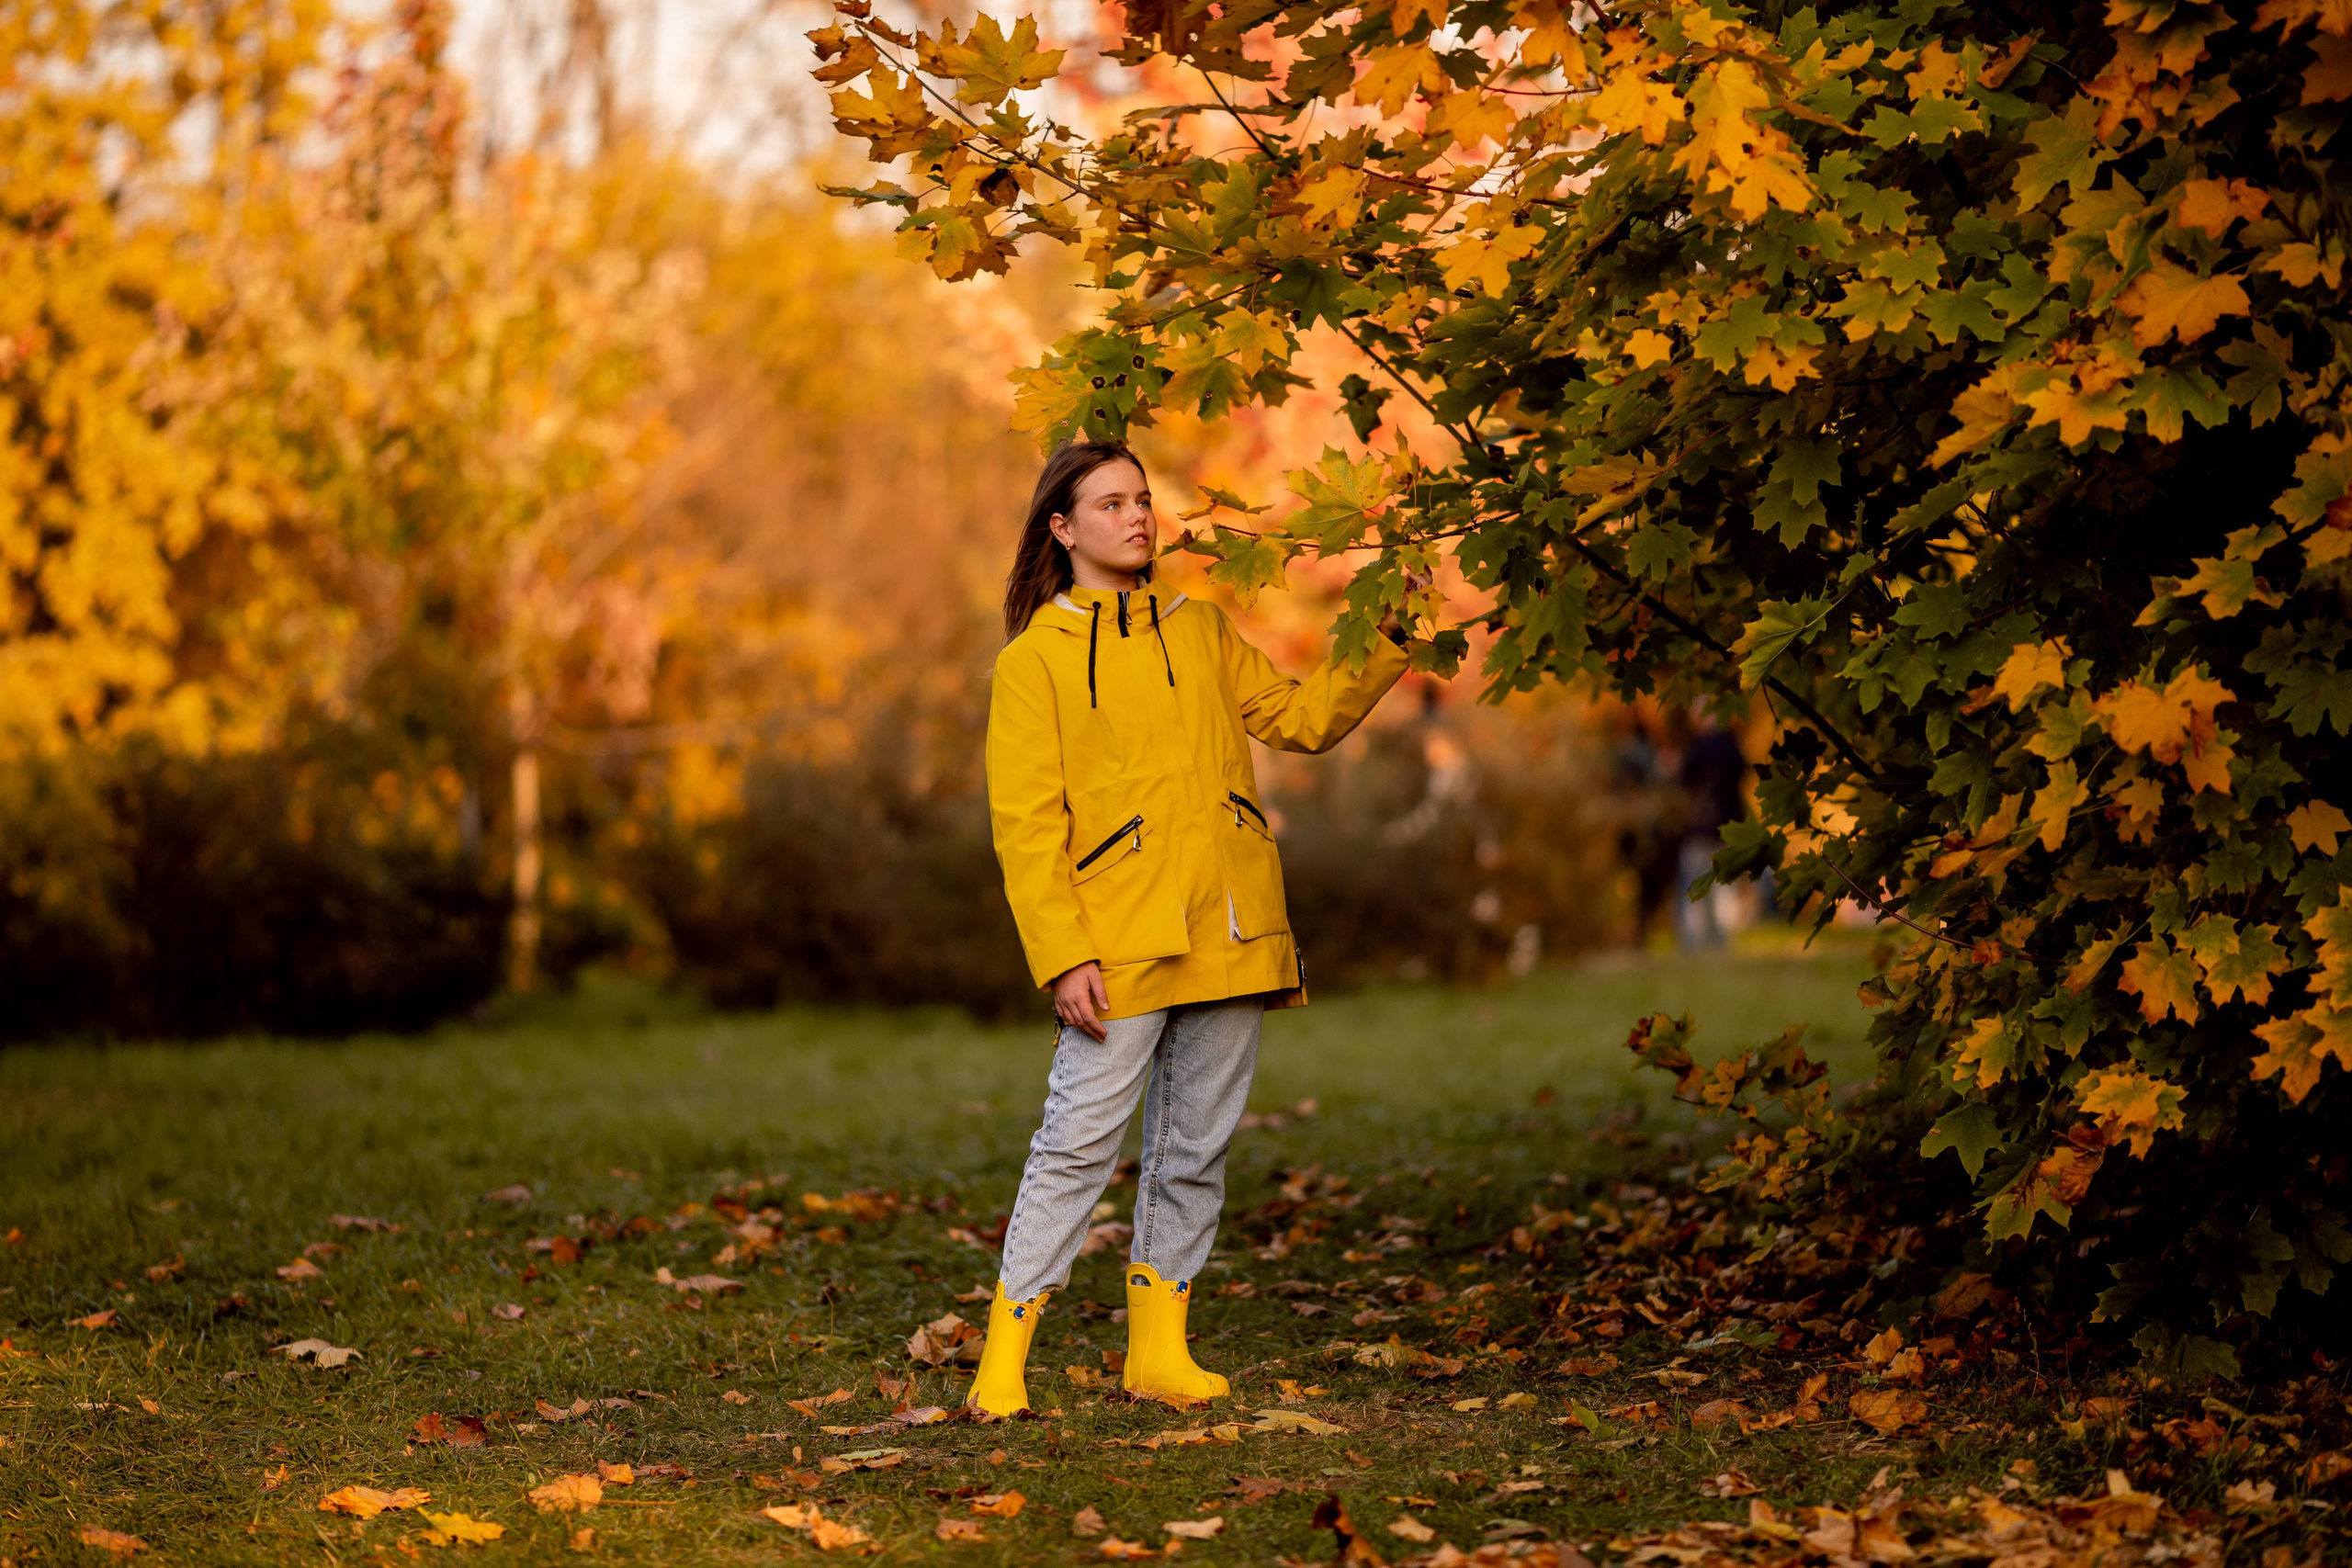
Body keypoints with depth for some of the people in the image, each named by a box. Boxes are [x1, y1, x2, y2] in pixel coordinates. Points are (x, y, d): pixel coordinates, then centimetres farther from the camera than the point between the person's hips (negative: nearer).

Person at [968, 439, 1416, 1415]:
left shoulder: (1199, 631, 17)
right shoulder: (1034, 660, 2)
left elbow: (1305, 718, 20)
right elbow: (1027, 826, -3)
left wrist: (1387, 640, 8)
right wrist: (1063, 956, -12)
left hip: (1229, 932, 5)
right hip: (1121, 941, -5)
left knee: (1196, 1149, 6)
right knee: (1079, 1142, -9)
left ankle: (1158, 1350, 14)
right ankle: (1004, 1357, -3)